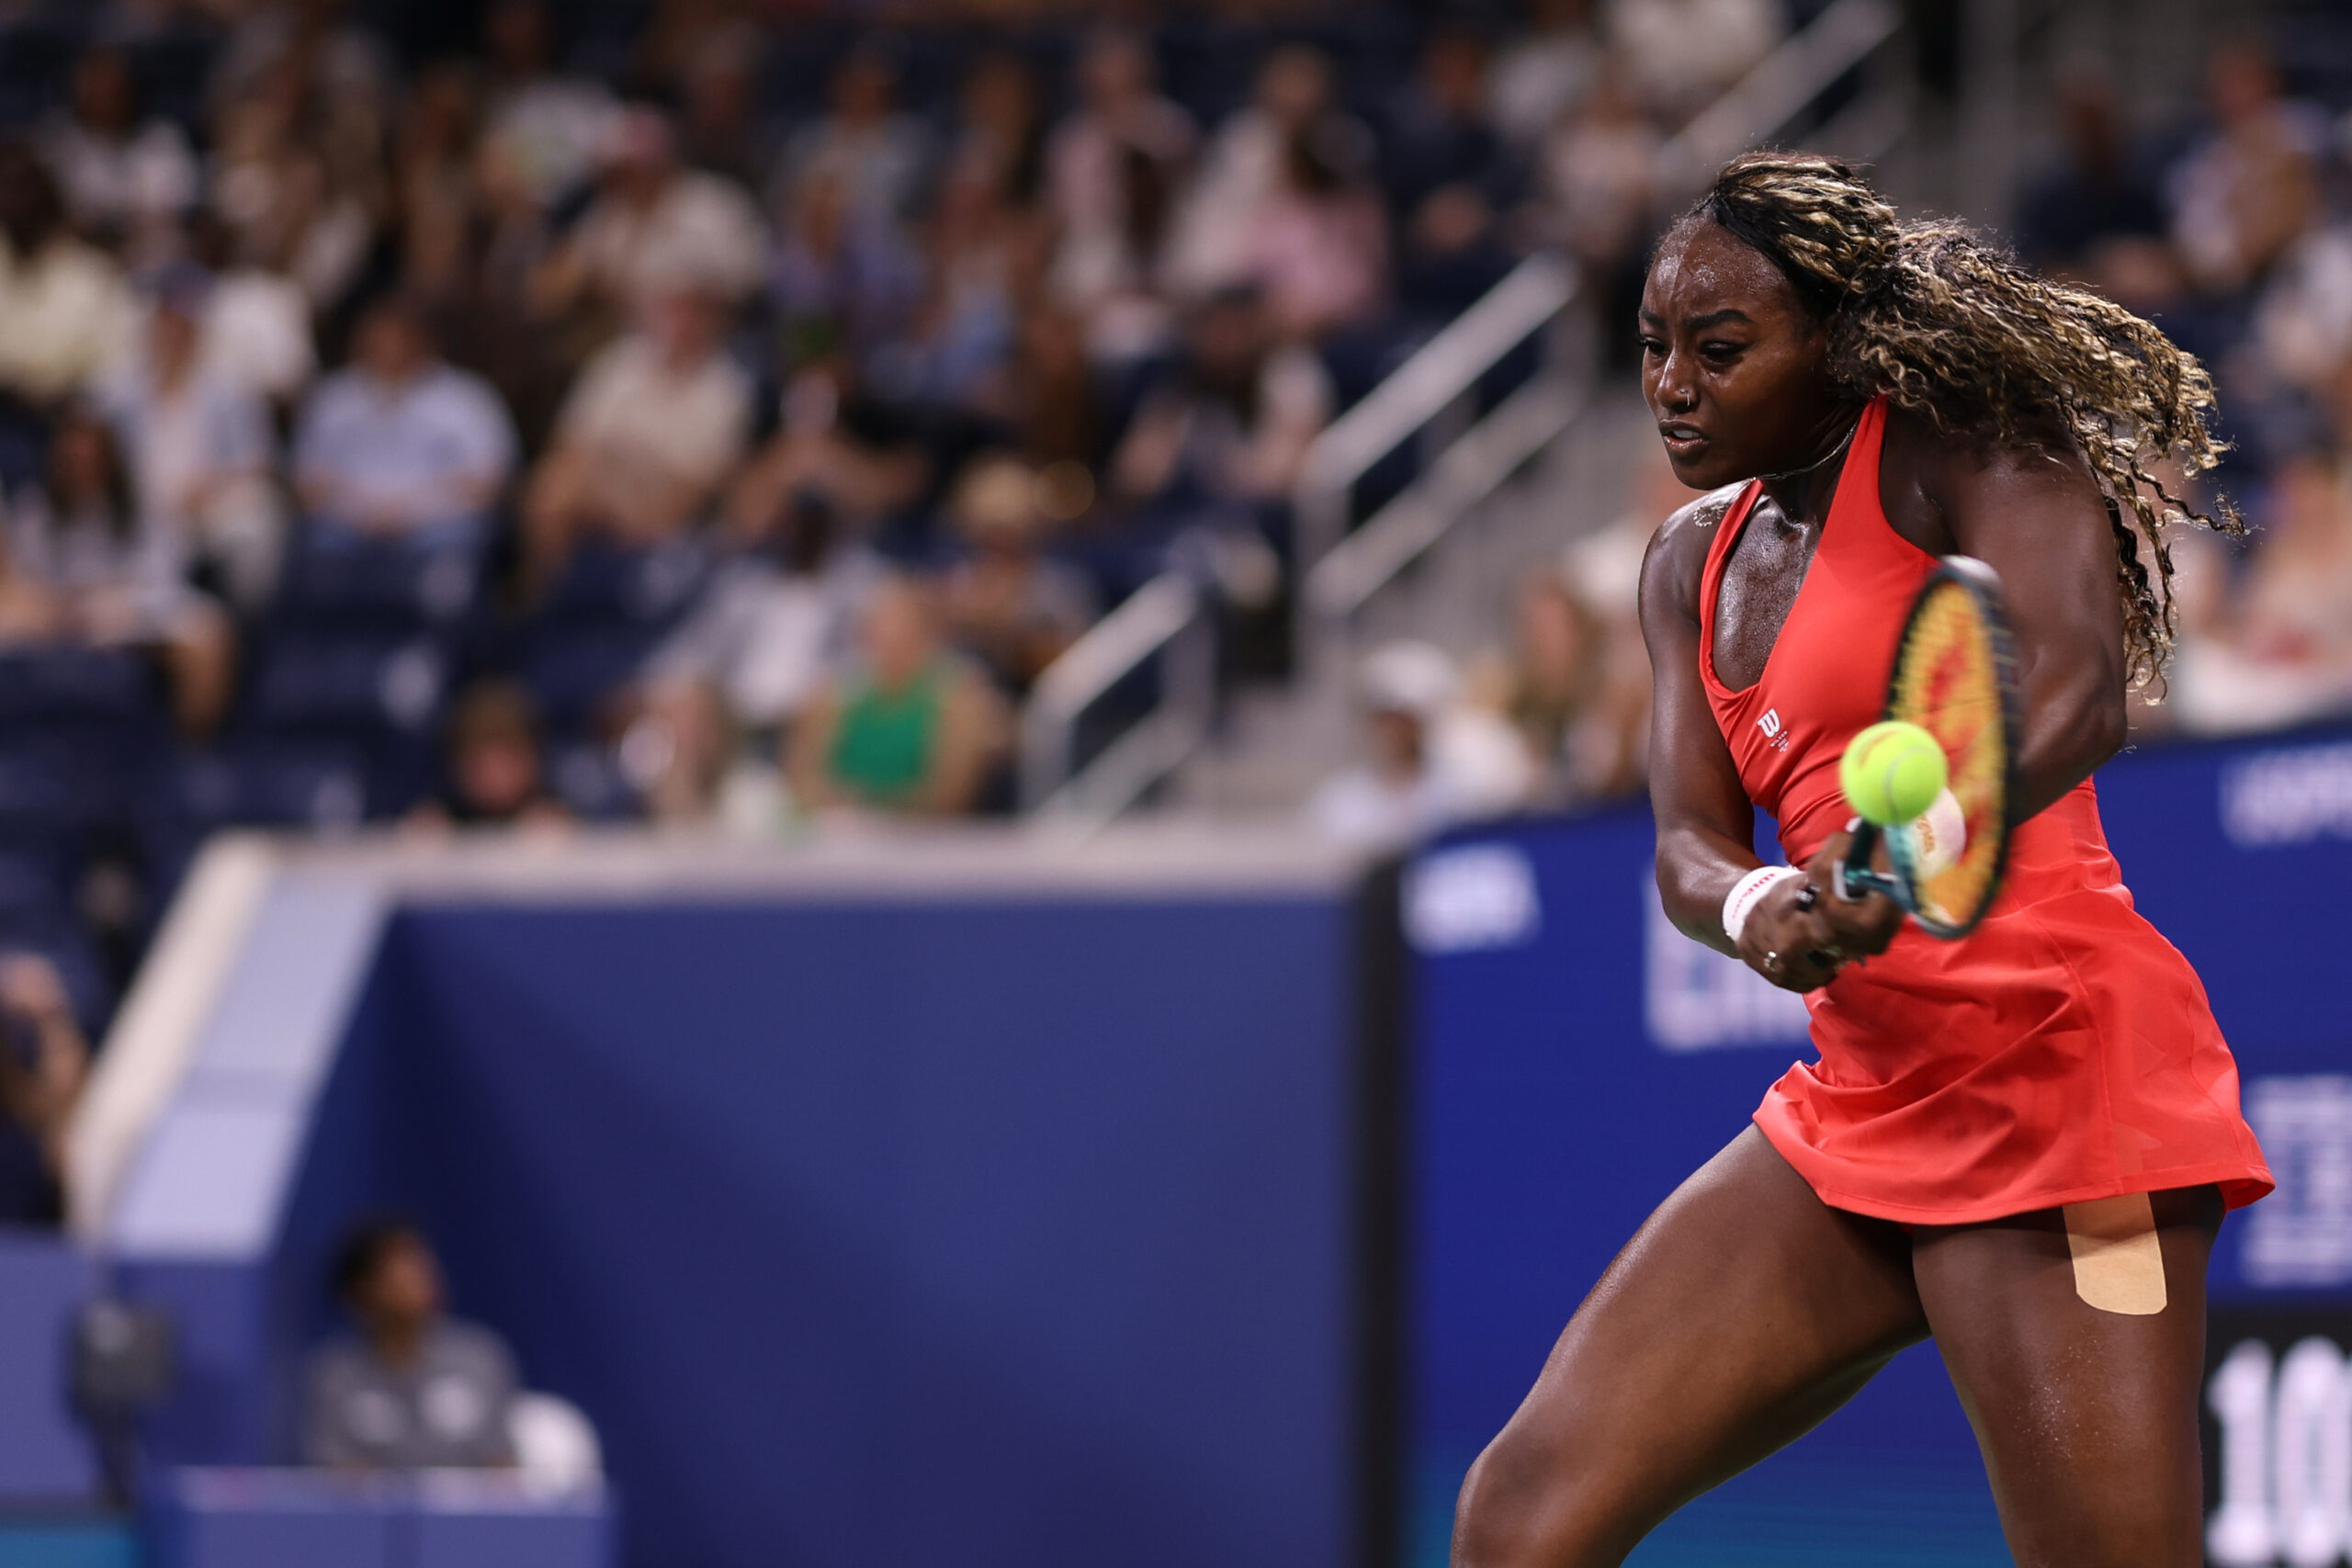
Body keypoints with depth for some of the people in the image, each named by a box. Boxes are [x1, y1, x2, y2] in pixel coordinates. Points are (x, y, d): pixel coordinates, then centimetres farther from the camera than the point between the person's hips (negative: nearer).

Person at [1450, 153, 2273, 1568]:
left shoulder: (1969, 445, -5)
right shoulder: (1697, 562, 17)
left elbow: (2078, 692, -23)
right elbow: (1689, 844, 7)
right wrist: (1754, 906, -19)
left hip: (2051, 1061, -8)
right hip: (1855, 1105, 8)